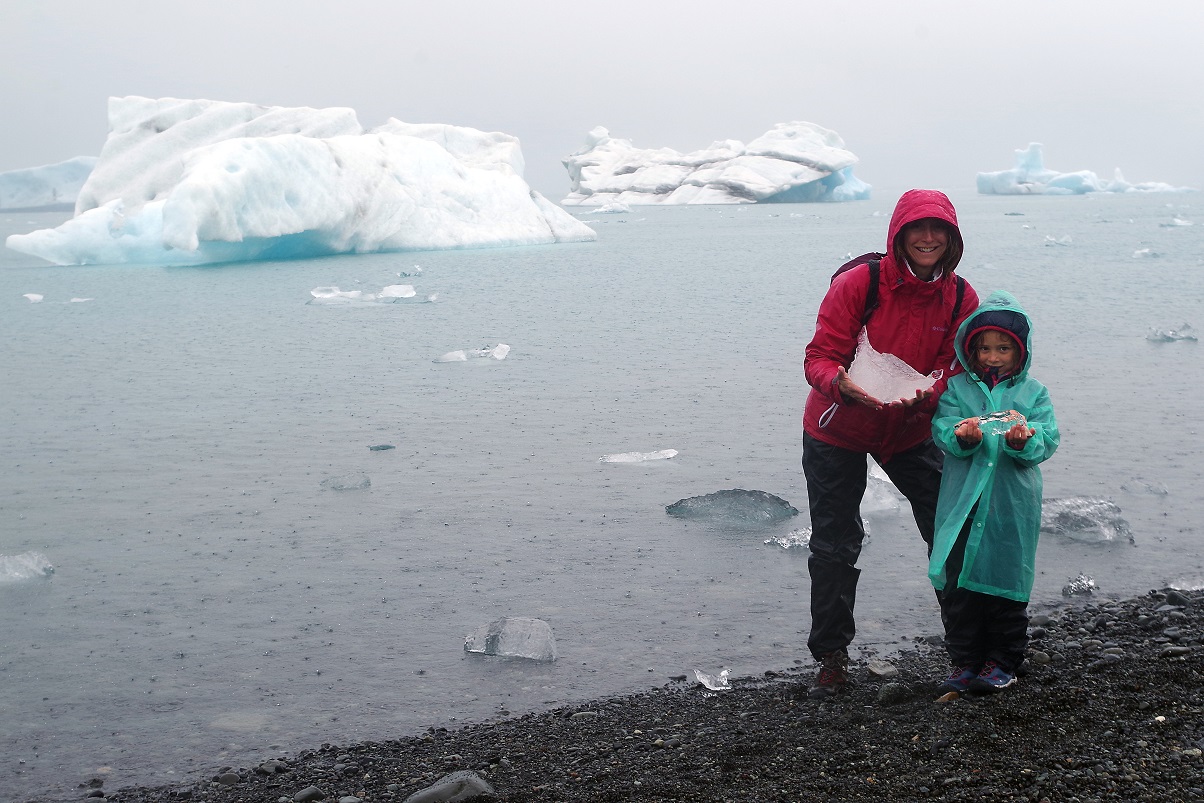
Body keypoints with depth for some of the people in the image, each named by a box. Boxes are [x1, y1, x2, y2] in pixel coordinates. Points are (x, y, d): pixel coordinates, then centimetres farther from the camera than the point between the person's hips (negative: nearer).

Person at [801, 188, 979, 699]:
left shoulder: (960, 298, -10)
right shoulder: (859, 284, -22)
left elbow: (953, 366, -8)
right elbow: (820, 356, -21)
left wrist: (926, 394, -31)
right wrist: (841, 384, -44)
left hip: (910, 431, 3)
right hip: (837, 431, -3)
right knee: (835, 546, 3)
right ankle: (831, 658, 15)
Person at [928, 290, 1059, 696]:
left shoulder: (1033, 392, 5)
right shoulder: (957, 388, 6)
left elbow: (1048, 441, -2)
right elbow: (942, 430, -5)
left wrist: (1024, 440, -23)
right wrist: (962, 437, -26)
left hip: (1012, 507, -1)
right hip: (963, 504, 1)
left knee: (1006, 582, 4)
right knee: (958, 582, 3)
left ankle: (1003, 661, 17)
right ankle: (964, 660, 14)